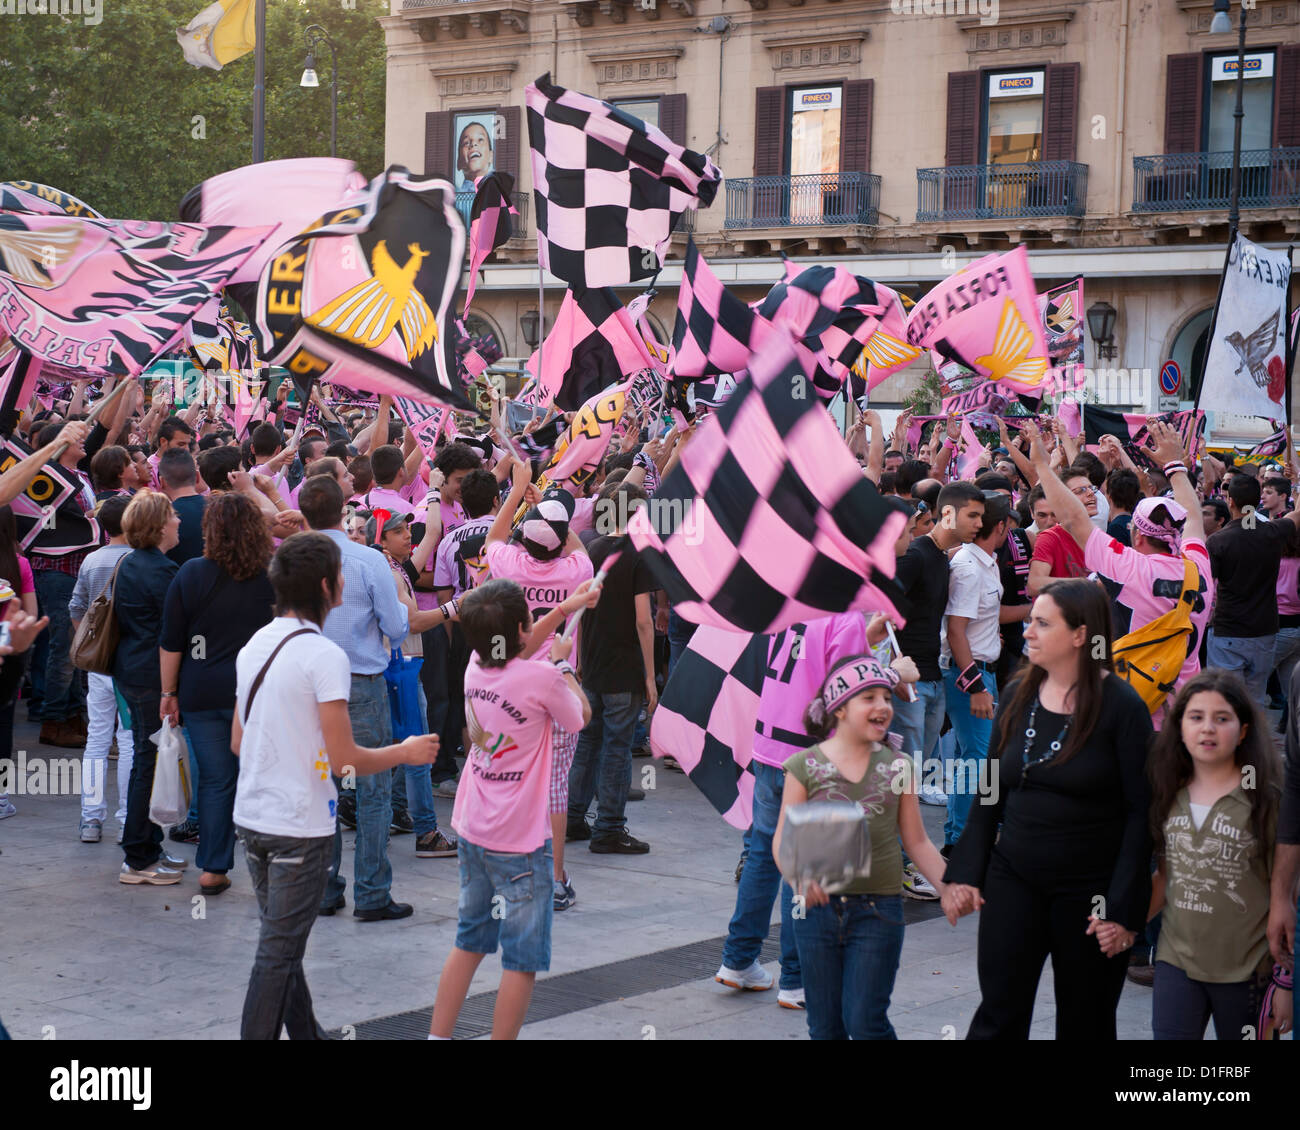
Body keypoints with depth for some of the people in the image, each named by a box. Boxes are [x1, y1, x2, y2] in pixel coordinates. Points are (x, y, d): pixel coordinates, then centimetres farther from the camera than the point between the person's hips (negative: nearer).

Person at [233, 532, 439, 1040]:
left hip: (251, 816, 8)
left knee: (281, 941, 19)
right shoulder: (324, 655, -17)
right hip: (300, 826, -8)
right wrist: (406, 752, -2)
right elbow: (345, 760, -18)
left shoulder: (254, 646, 7)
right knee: (278, 952, -1)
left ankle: (305, 1032, 31)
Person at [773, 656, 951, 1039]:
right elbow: (784, 839, -3)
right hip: (819, 908, 0)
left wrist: (949, 888, -5)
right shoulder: (805, 766, -1)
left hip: (879, 911, 0)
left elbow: (917, 842, 9)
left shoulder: (898, 767, 5)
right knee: (825, 1026, 8)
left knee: (865, 1021, -6)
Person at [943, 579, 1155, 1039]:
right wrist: (966, 872, 3)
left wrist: (1123, 908, -15)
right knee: (998, 1017, 0)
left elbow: (1141, 812, -11)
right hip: (1013, 880, 4)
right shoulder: (1017, 696, 5)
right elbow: (990, 794, 11)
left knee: (1085, 1022, 10)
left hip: (1090, 891, -4)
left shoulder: (1121, 707, -10)